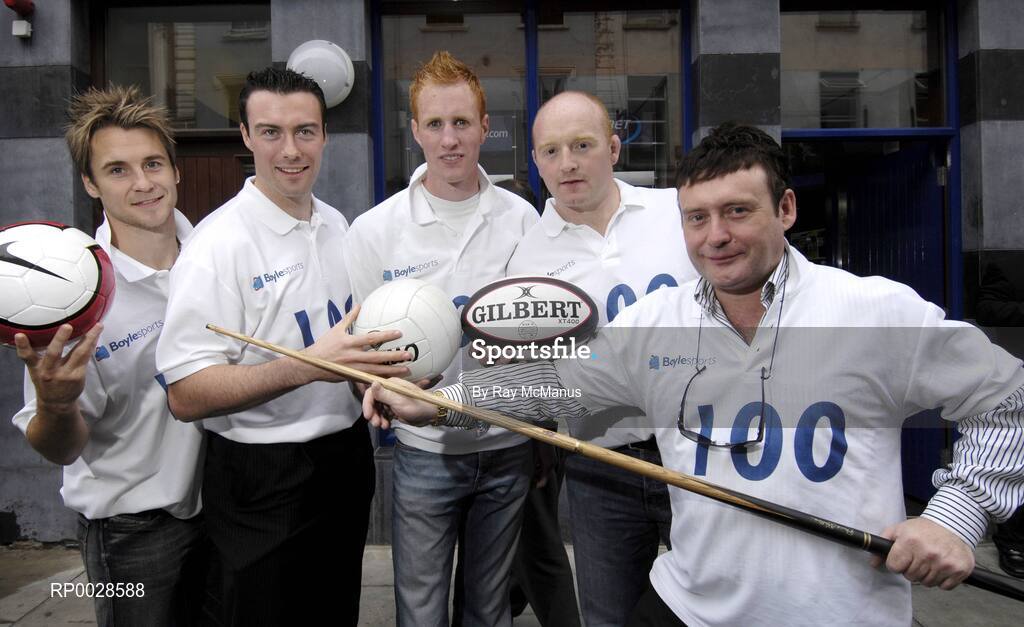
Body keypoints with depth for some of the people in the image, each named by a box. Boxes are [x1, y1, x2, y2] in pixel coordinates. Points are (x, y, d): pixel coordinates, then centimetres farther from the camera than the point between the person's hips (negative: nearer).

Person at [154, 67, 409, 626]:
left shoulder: (336, 225, 6)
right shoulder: (219, 241, -18)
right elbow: (186, 396, -23)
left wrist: (375, 368, 1)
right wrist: (309, 366, -33)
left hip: (347, 459, 7)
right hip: (264, 481, -7)